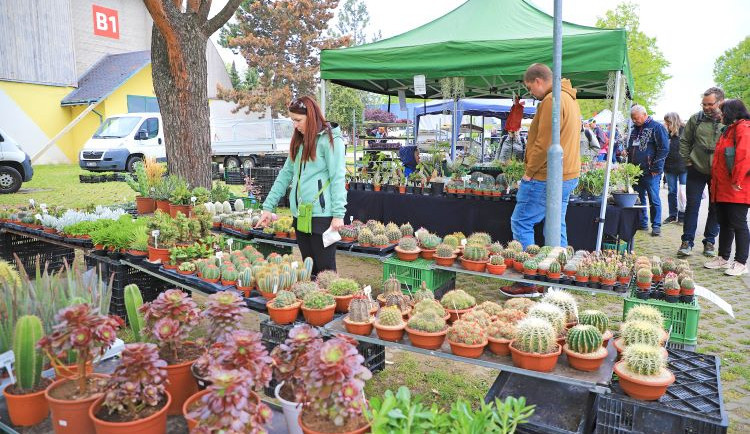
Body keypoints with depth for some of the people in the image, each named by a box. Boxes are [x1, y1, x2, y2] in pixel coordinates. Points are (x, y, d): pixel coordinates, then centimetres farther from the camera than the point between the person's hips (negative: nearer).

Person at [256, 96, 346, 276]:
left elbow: (337, 178, -11)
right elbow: (285, 174, 15)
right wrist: (268, 207, 11)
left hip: (322, 215, -7)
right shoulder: (299, 142, 16)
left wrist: (338, 214, -17)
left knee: (325, 269, 0)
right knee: (309, 268, 14)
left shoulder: (330, 139, -6)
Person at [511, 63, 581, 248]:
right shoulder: (569, 98, 18)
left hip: (548, 177, -10)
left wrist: (529, 172, -11)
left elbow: (544, 144, -21)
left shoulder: (552, 100, -15)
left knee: (521, 222, -4)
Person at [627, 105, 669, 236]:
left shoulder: (656, 127, -6)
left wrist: (656, 168, -14)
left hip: (650, 172, -7)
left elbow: (664, 149, -10)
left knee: (654, 199, -3)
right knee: (638, 198, 11)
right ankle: (642, 223, 21)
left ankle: (656, 226, 4)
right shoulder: (635, 129, 16)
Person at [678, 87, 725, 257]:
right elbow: (684, 141, 9)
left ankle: (709, 242, 20)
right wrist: (687, 160, 2)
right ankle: (687, 242, 8)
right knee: (692, 206, 1)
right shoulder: (696, 119, -1)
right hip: (697, 171, 0)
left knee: (715, 209, 8)